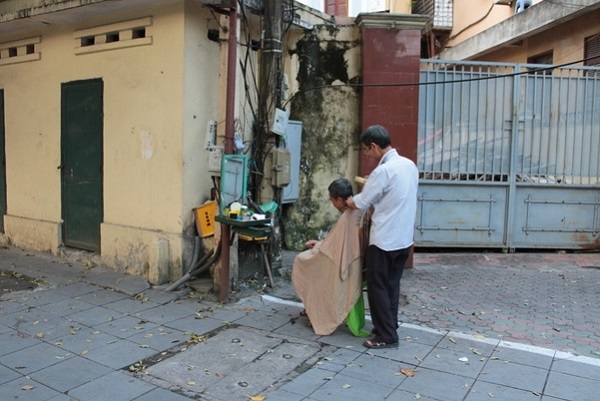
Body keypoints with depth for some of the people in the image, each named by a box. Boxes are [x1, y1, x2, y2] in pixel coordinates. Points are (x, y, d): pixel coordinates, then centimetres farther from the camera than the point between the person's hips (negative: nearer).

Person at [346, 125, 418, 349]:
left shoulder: (383, 171, -20)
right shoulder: (410, 165, 6)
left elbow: (359, 204, -11)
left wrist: (345, 200, 9)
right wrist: (370, 184, 16)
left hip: (384, 240, -8)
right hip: (404, 238, 8)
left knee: (377, 288, 4)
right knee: (392, 285, 18)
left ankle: (386, 336, 11)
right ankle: (389, 327, 28)